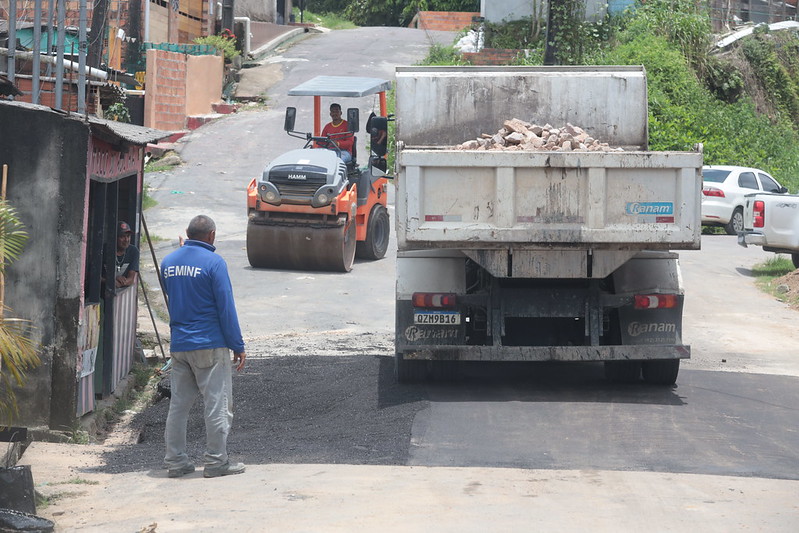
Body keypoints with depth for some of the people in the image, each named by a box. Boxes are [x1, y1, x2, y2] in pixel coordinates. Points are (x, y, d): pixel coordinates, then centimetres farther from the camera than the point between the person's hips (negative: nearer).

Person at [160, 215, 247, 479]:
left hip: (178, 345, 6)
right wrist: (238, 346, -6)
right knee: (217, 404, 1)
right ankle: (216, 462, 3)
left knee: (178, 403, 10)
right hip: (210, 345, -6)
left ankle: (175, 461, 12)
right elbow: (226, 307, -10)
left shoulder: (168, 262, 8)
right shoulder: (213, 263, -11)